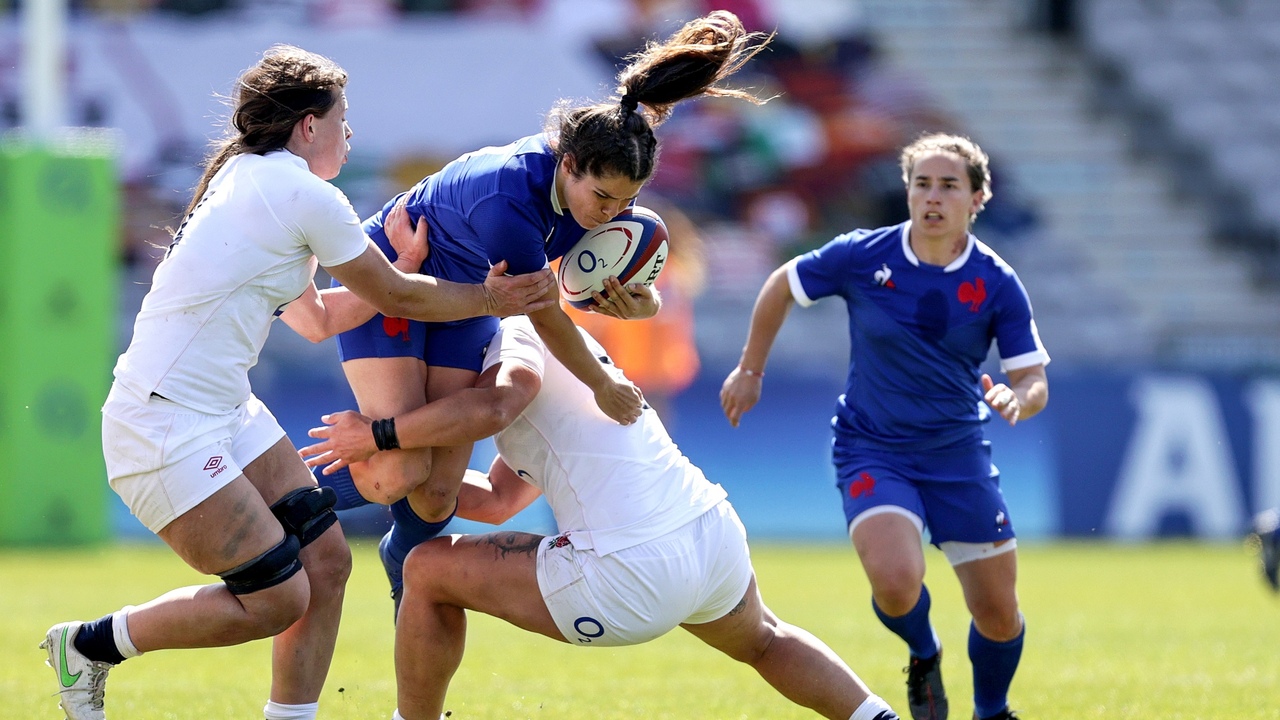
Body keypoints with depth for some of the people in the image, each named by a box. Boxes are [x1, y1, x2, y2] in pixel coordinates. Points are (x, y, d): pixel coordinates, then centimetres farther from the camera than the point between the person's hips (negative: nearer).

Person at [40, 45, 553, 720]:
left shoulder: (249, 181, 15)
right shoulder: (305, 196, -14)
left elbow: (320, 315, 23)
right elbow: (396, 297, -4)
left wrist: (403, 266, 13)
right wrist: (490, 298, 6)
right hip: (166, 428, -10)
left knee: (325, 559, 5)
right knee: (277, 600, -9)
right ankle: (89, 645, 4)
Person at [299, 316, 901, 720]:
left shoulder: (520, 333, 1)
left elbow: (494, 404, -24)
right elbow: (497, 500, 28)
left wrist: (378, 435, -13)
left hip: (631, 576, -9)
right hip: (715, 533, 9)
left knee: (429, 571, 6)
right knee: (764, 641, 42)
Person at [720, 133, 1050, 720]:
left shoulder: (998, 285, -10)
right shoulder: (861, 257, -12)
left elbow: (1034, 381, -7)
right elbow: (781, 287, 5)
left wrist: (1015, 400, -31)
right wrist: (750, 370, 12)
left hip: (958, 452, 2)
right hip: (871, 449, -2)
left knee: (998, 615, 2)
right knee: (896, 580, -27)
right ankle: (924, 658, 8)